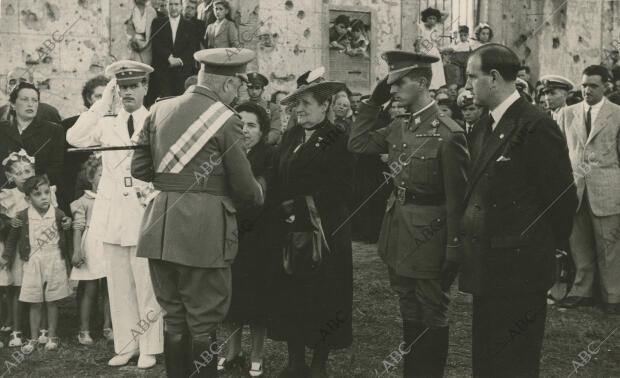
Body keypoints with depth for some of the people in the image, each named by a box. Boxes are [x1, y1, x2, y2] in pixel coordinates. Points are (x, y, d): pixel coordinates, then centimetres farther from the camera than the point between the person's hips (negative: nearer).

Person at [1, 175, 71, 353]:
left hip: (55, 263, 0)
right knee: (34, 304, 7)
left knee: (52, 303, 8)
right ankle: (33, 339, 19)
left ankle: (52, 337, 21)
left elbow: (65, 239, 7)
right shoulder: (22, 217, -6)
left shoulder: (58, 215, -5)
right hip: (33, 264, 0)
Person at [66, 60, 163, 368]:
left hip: (146, 213, -3)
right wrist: (103, 104, -5)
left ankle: (149, 347, 10)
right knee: (119, 285, 8)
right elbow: (75, 138, -7)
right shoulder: (105, 123, 10)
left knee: (146, 283, -1)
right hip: (112, 213, 3)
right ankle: (125, 345, 18)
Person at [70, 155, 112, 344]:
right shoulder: (84, 202, -1)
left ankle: (108, 327, 17)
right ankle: (84, 330, 8)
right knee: (89, 290, 0)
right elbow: (78, 227, -4)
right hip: (91, 249, -4)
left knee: (110, 289, 7)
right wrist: (76, 251, -10)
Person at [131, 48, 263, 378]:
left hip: (161, 227, 6)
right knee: (203, 325, 4)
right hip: (203, 229, -6)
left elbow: (139, 168, 11)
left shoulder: (159, 109, 9)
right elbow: (243, 186, -7)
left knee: (174, 320, 16)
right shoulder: (226, 119, -8)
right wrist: (260, 191, 15)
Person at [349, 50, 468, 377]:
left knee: (432, 316, 8)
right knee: (409, 313, 19)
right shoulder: (398, 127, 4)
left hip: (428, 236, -7)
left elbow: (457, 196, -16)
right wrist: (373, 102, 5)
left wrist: (454, 251, -15)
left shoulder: (448, 133, -18)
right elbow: (357, 143, 13)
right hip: (399, 234, 7)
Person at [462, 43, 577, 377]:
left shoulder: (537, 126, -16)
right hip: (486, 269, 9)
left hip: (519, 271, -8)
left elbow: (562, 197, -14)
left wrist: (549, 249, -3)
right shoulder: (483, 127, 11)